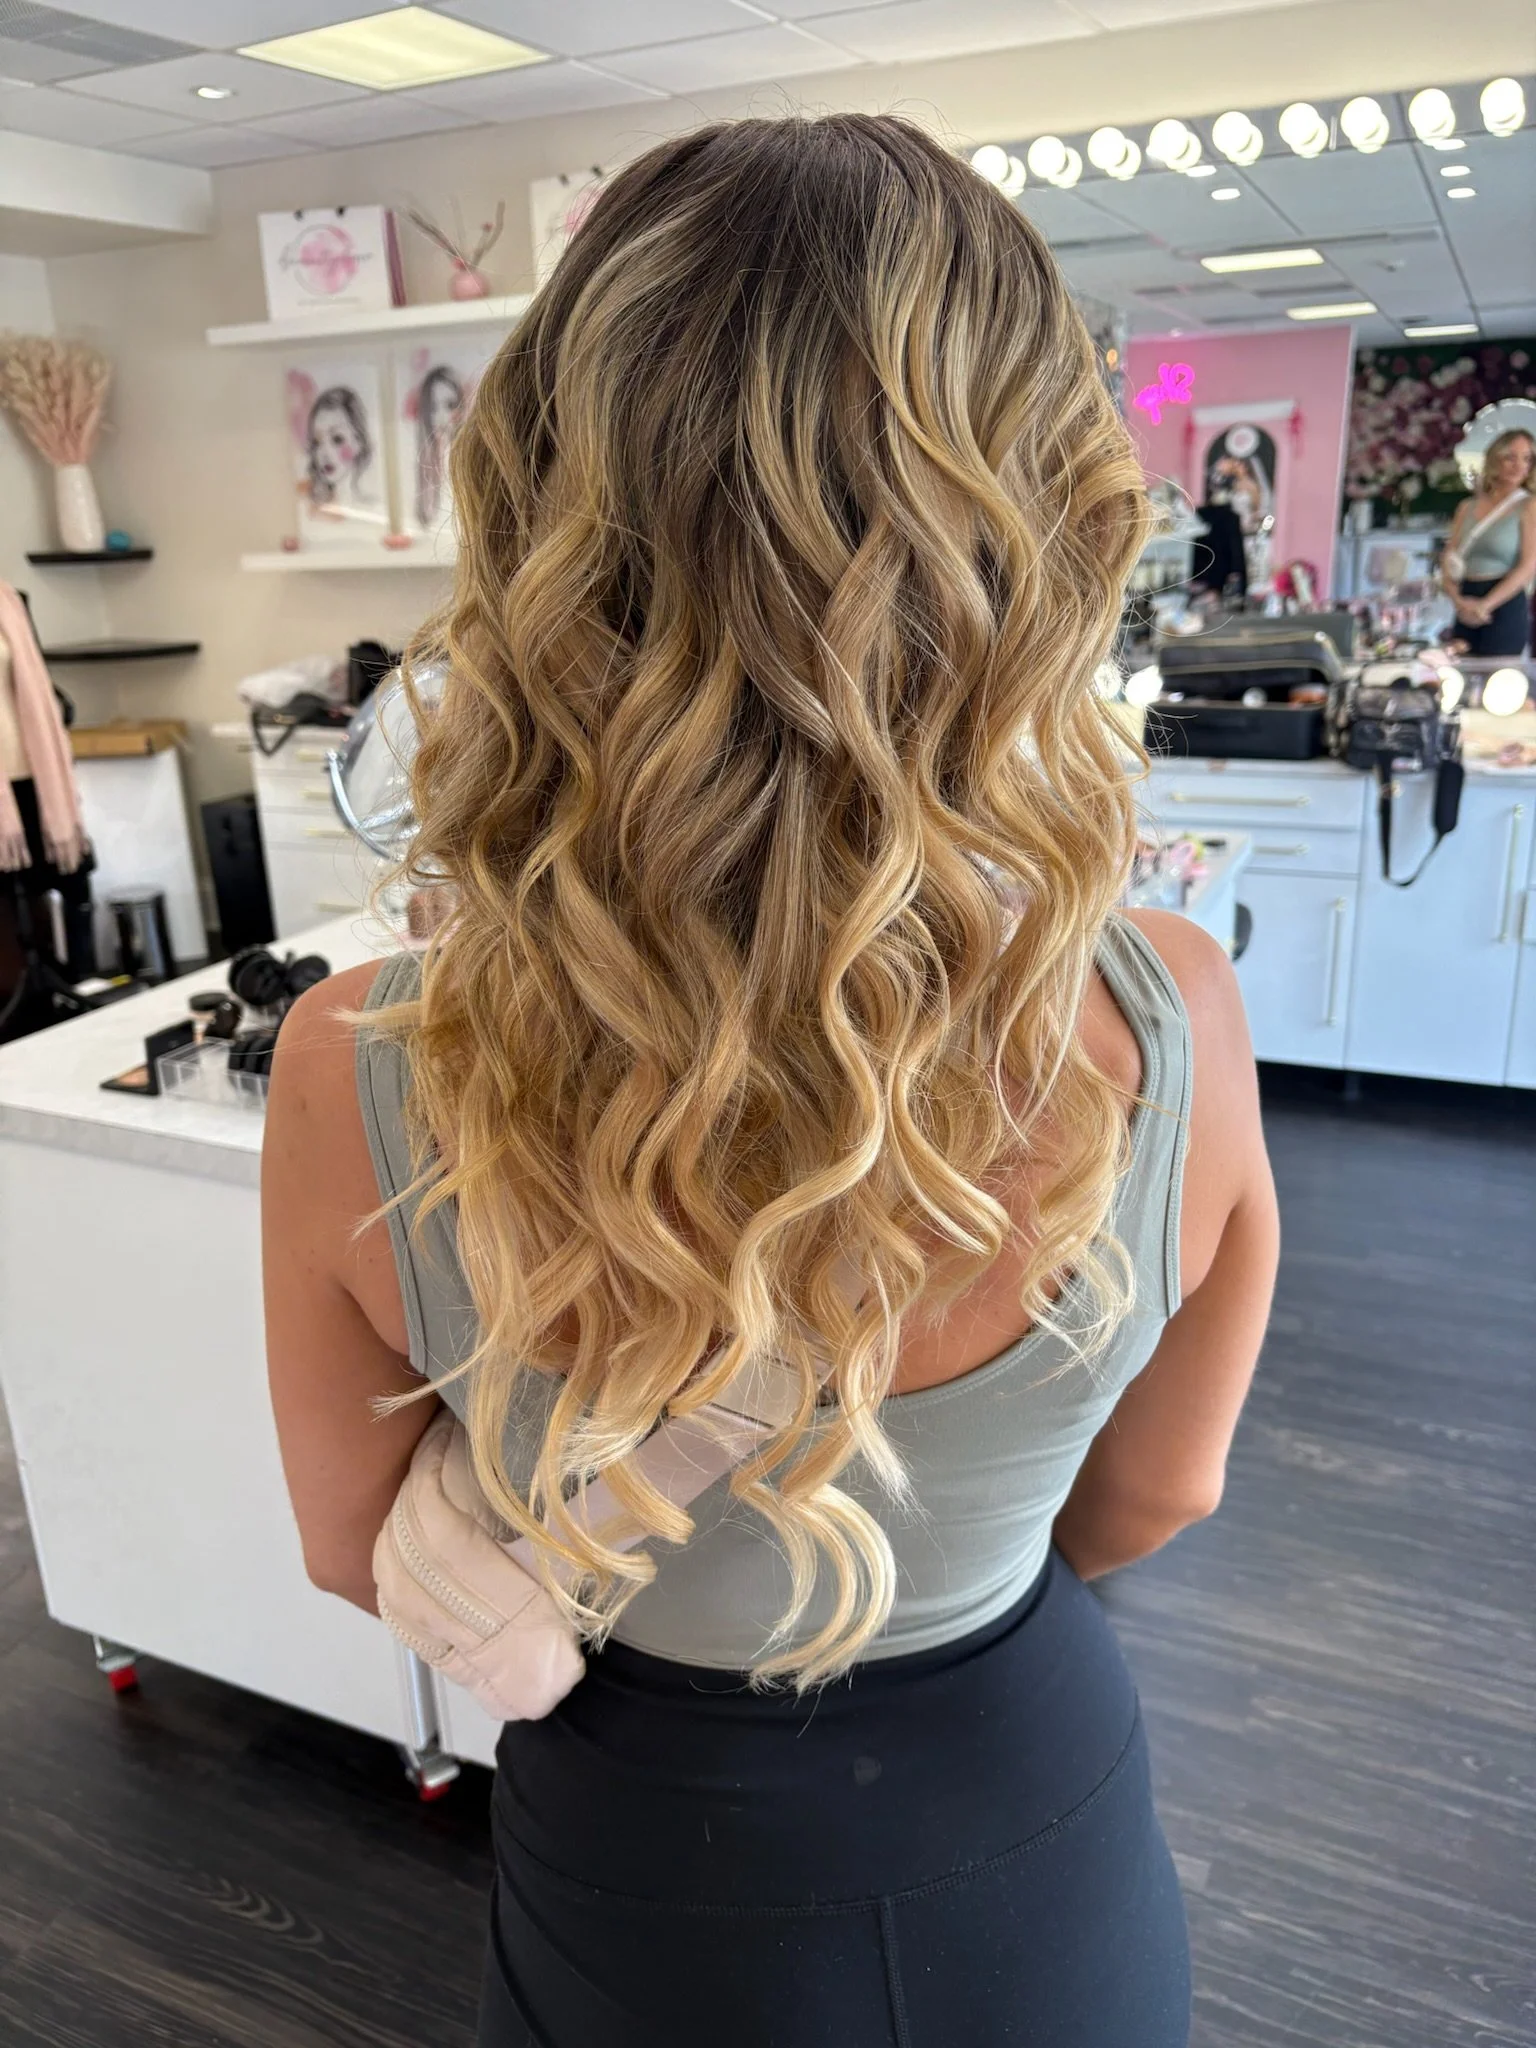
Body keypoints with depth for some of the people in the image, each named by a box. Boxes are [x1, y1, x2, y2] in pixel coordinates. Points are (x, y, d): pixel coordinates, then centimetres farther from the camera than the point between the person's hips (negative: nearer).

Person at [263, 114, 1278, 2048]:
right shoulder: (1170, 1031, -30)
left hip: (639, 1874, 0)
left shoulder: (354, 1081, -32)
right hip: (1036, 1834, 1)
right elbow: (1154, 1496, -9)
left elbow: (354, 1549, -11)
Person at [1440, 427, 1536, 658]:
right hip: (1467, 609, 4)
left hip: (1506, 606, -4)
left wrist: (1486, 604, -18)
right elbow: (1449, 563, 9)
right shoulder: (1467, 507, 12)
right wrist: (1458, 599, -11)